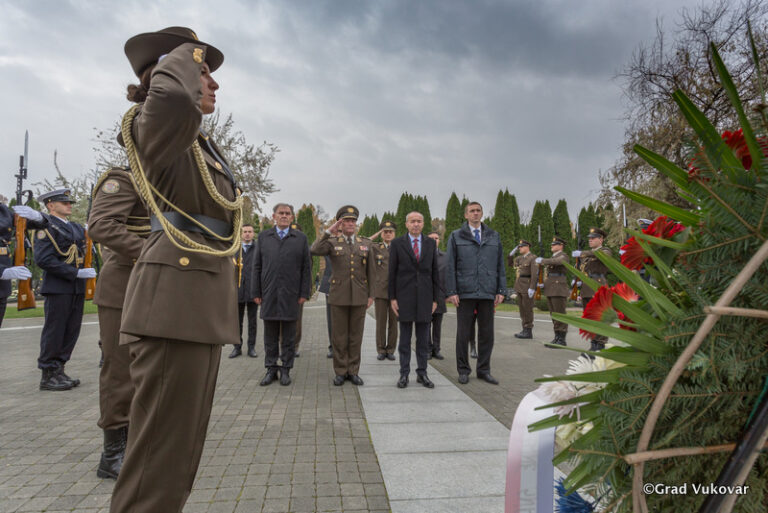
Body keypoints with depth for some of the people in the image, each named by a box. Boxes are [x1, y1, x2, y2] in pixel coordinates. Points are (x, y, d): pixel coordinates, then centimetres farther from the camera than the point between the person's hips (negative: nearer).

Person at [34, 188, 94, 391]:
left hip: (77, 289, 7)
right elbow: (43, 259, -17)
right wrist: (76, 273, -18)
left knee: (71, 332, 11)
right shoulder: (46, 227, -6)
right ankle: (48, 376, 10)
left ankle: (59, 371, 21)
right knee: (54, 332, 0)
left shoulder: (76, 228, 18)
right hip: (58, 288, -7)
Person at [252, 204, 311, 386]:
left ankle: (286, 369, 16)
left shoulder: (301, 238, 5)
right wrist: (256, 292, 2)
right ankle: (271, 369, 18)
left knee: (289, 334, 6)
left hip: (291, 294, -1)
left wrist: (304, 293, -5)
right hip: (269, 294, 1)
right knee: (270, 334, 8)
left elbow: (306, 267, 2)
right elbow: (257, 266, 8)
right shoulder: (263, 237, 9)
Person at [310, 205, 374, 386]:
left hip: (359, 296, 2)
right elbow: (314, 250, -20)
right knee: (339, 336, 4)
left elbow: (370, 271, 8)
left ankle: (353, 371, 18)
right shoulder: (332, 242, 1)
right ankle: (340, 372, 16)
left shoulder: (366, 243, 7)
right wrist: (329, 232, -19)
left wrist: (371, 295, 3)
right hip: (339, 296, -1)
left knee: (356, 335, 7)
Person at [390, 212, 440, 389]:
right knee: (405, 338, 5)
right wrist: (392, 298, -4)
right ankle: (404, 374, 13)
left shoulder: (431, 244, 8)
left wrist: (435, 299, 4)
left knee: (423, 338, 7)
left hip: (425, 297, 2)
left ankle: (422, 373, 18)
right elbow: (392, 272, 1)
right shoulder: (397, 243, 2)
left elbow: (435, 272, 8)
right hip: (404, 297, -2)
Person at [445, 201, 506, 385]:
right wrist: (451, 292, -7)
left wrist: (501, 291, 2)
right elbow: (450, 266, 0)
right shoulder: (456, 237, 4)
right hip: (465, 293, -2)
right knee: (463, 333, 3)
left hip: (488, 293, 2)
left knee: (487, 333, 7)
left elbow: (500, 265, 10)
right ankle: (463, 370, 16)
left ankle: (484, 370, 19)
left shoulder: (494, 237, 11)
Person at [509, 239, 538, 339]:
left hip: (528, 286, -8)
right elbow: (510, 264, 25)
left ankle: (529, 332, 1)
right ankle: (525, 330, 16)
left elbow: (535, 274, -17)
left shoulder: (533, 258, -10)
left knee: (527, 308, -5)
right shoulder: (520, 258, 14)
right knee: (522, 308, 9)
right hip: (519, 286, 8)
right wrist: (512, 253, 10)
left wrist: (532, 288, -23)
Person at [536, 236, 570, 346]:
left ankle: (562, 339, -3)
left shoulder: (563, 256, -4)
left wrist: (542, 261, -22)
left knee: (560, 314, -7)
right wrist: (542, 283, 9)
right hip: (550, 288, 9)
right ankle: (557, 337, 16)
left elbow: (558, 261, -27)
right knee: (553, 314, 10)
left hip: (559, 288, -9)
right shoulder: (552, 257, 22)